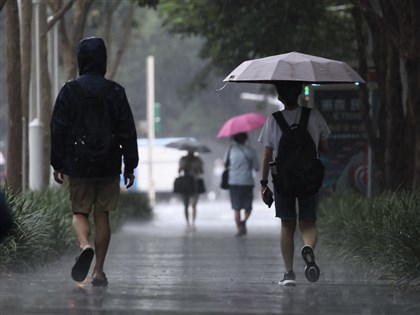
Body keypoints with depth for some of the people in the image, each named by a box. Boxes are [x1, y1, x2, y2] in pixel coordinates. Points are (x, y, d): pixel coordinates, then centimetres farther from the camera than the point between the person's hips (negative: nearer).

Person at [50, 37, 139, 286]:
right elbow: (128, 131, -1)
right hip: (109, 166, 1)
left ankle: (85, 245, -21)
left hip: (78, 164, -1)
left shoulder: (70, 90, -4)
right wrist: (130, 166, 6)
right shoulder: (115, 91, -2)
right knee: (102, 215, 8)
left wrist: (57, 164, 5)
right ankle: (99, 271, 8)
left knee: (79, 212, 10)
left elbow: (58, 129, -2)